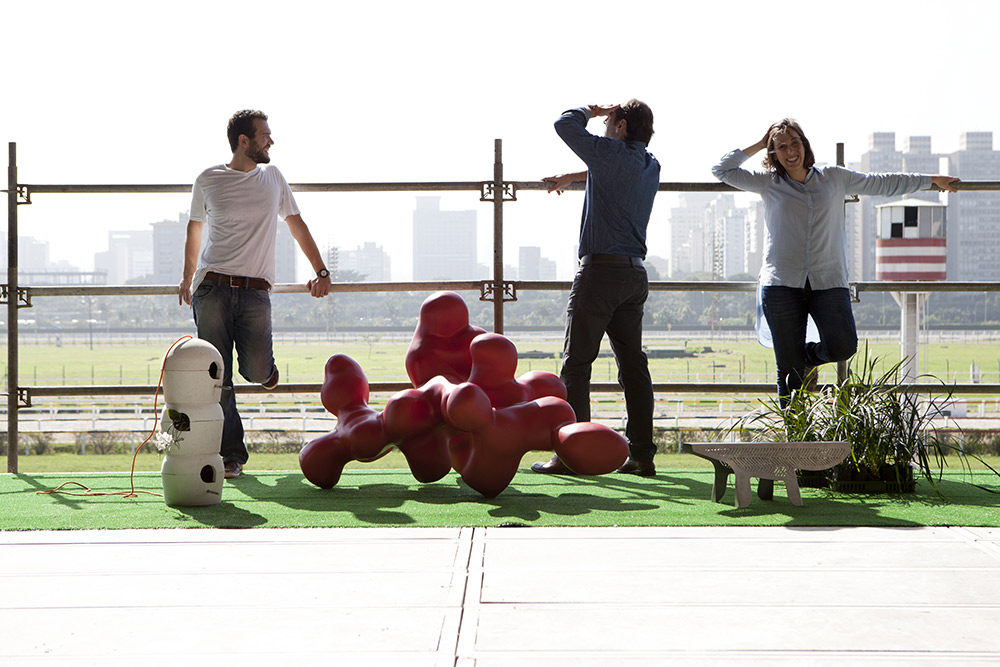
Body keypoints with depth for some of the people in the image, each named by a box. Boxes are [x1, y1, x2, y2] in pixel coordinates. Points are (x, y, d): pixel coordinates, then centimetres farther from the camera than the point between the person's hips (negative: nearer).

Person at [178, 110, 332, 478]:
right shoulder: (208, 180, 7)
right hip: (212, 289, -1)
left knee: (256, 372, -13)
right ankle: (231, 454, 3)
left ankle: (264, 366, 24)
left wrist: (321, 271, 15)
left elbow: (296, 224, 21)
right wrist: (187, 276, 23)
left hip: (255, 292, 1)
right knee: (218, 380, -6)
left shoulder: (273, 178, 13)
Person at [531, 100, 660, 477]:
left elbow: (565, 124, -5)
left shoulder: (613, 153, -8)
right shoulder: (650, 166, 15)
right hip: (635, 273, 8)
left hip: (601, 269, -8)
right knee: (632, 363, 8)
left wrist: (594, 110, 11)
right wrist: (570, 178, 42)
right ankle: (641, 454, 6)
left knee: (576, 362, -4)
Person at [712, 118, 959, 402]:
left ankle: (811, 355, 13)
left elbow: (883, 184, 25)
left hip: (828, 282, 1)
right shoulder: (768, 182, 11)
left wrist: (932, 180, 30)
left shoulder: (834, 178, 15)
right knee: (789, 370, -3)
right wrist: (757, 146, 12)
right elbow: (723, 170, 10)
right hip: (782, 284, -1)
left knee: (843, 347, -20)